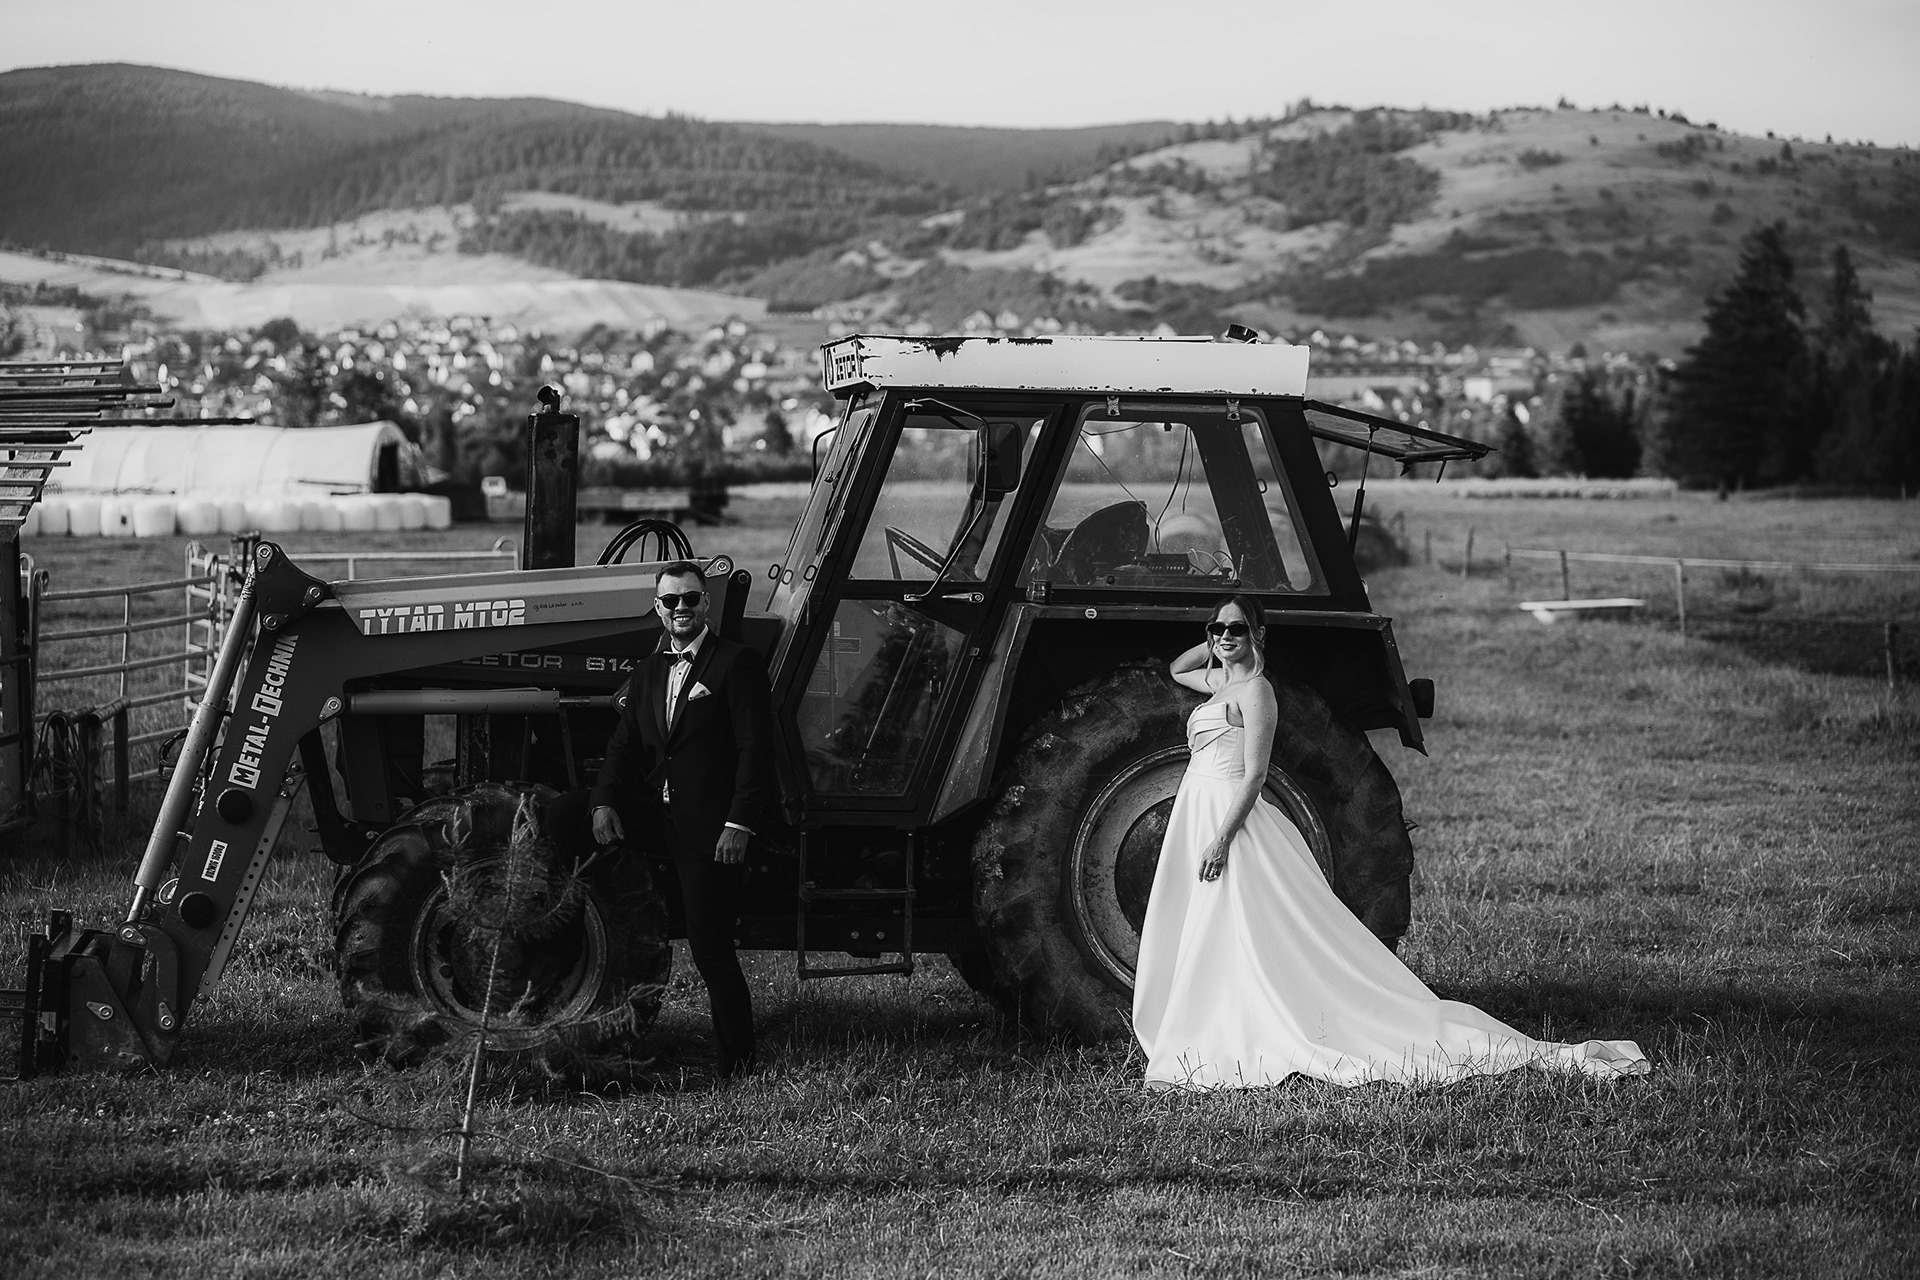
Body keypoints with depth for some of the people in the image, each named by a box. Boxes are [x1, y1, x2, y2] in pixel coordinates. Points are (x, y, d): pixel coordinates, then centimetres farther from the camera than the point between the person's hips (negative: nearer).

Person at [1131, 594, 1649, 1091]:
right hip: (1198, 820, 10)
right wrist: (1214, 641, 19)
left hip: (1234, 822, -10)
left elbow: (1253, 775, -17)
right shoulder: (1219, 682, 15)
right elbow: (1176, 669, 38)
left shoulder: (1253, 690, -11)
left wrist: (1222, 838, -23)